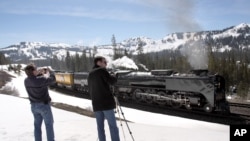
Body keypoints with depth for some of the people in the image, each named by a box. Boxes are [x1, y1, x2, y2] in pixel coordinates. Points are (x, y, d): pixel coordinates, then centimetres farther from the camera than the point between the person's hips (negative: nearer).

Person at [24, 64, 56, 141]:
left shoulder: (26, 81, -6)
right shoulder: (41, 80, -26)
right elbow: (52, 79, -10)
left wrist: (38, 73, 7)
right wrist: (50, 71, 7)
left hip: (34, 106, 6)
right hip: (44, 105, -6)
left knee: (37, 125, 15)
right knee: (49, 124, 8)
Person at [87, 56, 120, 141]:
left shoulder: (90, 74, 17)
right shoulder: (102, 70, -5)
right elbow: (112, 81, -13)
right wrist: (113, 77, 7)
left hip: (96, 104, 7)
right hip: (106, 102, -7)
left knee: (100, 126, 8)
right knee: (112, 125, -3)